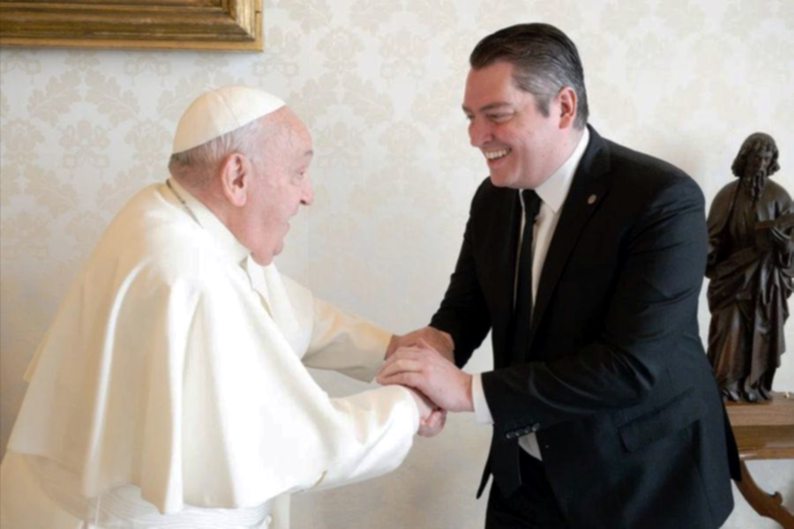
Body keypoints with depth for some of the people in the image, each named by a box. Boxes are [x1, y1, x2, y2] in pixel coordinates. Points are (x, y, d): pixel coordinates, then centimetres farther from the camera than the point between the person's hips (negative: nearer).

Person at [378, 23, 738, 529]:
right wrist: (439, 340, -18)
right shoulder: (494, 198, -1)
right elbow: (466, 305, 6)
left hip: (642, 481, -5)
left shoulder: (662, 200, -22)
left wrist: (469, 390, -31)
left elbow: (633, 365, -29)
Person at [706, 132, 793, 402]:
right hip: (732, 275, -1)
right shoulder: (728, 194, -1)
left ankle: (756, 386, 13)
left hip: (765, 278, 1)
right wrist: (705, 255, -21)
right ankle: (725, 386, 0)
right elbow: (714, 237, -2)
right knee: (729, 333, -5)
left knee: (761, 333, 4)